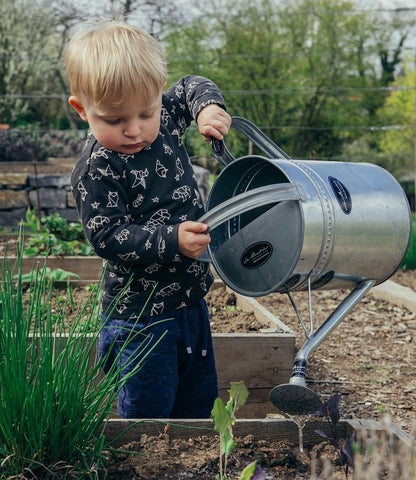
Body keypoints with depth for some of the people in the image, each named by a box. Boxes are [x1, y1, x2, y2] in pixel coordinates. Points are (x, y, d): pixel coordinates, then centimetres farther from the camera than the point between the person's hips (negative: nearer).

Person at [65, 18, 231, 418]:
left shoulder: (165, 120, -1)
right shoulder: (96, 170, -21)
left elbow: (191, 87, 17)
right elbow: (107, 237, -23)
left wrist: (208, 107, -5)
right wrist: (171, 240, -32)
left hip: (190, 299, 7)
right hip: (140, 314, -7)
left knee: (200, 400, 21)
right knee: (147, 413, 2)